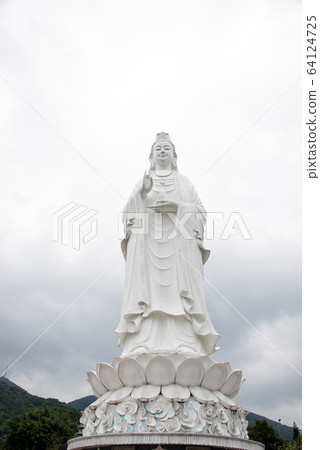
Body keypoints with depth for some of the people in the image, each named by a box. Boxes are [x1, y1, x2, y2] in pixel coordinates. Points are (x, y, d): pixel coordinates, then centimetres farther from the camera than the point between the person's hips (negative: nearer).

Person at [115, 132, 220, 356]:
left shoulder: (184, 182, 23)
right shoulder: (142, 183, 24)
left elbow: (201, 212, 13)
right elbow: (128, 214, 13)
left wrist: (177, 207, -6)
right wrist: (141, 195, -6)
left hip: (179, 245, 0)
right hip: (147, 245, 1)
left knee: (178, 292, -15)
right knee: (148, 290, -14)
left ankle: (185, 345, -22)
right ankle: (143, 345, -22)